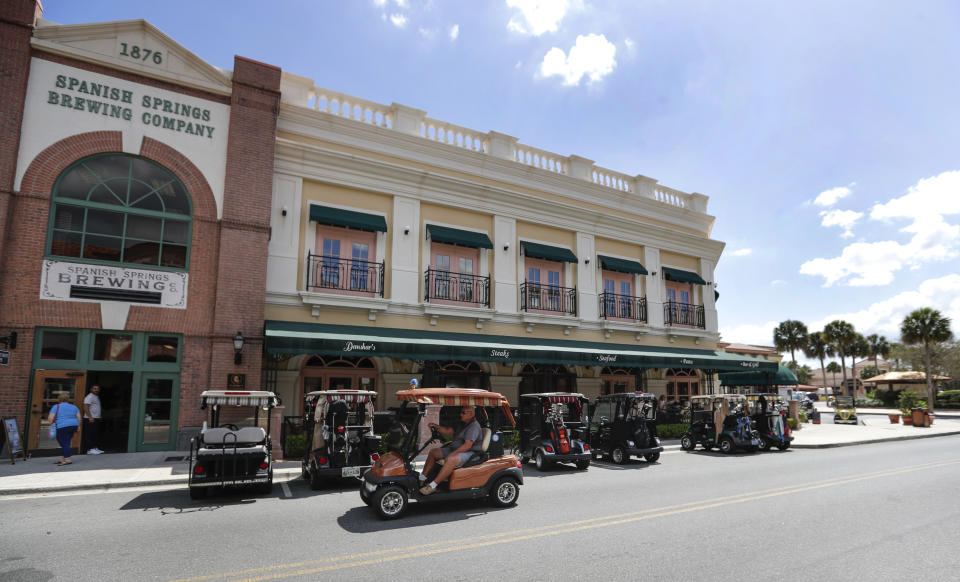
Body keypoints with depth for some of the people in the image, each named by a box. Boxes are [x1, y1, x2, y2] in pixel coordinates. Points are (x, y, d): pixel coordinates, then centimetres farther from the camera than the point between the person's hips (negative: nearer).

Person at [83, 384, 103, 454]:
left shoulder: (97, 397, 19)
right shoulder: (89, 397, -10)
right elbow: (86, 407, -18)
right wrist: (90, 417, -23)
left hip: (96, 419, 9)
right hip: (90, 419, -9)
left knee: (96, 435, 10)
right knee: (90, 435, -7)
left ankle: (96, 448, 14)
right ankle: (90, 449, -6)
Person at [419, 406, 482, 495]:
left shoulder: (474, 426, -17)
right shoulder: (462, 424, 16)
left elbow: (467, 445, -26)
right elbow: (448, 431, 15)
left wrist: (452, 454, -28)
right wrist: (436, 426, -1)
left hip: (469, 453, -10)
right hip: (456, 450, 10)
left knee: (450, 460, -36)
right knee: (434, 452, 4)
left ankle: (432, 486, -32)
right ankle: (421, 479, 3)